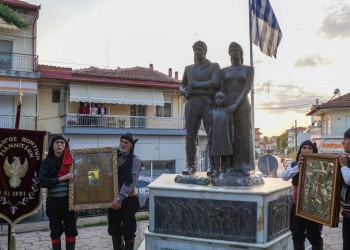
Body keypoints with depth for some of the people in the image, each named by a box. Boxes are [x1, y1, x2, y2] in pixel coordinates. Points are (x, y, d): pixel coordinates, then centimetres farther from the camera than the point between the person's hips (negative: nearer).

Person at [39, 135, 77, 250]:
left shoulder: (71, 160, 4)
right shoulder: (47, 162, 1)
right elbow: (42, 182, -10)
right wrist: (62, 178, -17)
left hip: (69, 200, 1)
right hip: (53, 201, -1)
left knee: (71, 230, 5)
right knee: (55, 230, 8)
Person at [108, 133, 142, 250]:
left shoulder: (135, 160, -9)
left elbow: (131, 181, -18)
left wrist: (120, 198, -23)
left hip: (128, 200, -6)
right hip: (113, 199, 6)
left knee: (128, 230, 2)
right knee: (114, 229, 13)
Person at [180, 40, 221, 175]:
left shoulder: (214, 66, 8)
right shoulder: (188, 68, 20)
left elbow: (215, 83, -10)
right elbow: (182, 86, 26)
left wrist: (196, 85, -8)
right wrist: (184, 92, 2)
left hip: (208, 104, -3)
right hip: (192, 105, 3)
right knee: (190, 136, -3)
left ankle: (213, 165, -1)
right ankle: (191, 166, 2)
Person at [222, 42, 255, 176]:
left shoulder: (249, 69, 5)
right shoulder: (224, 71, 12)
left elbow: (247, 88, -8)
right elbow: (222, 91, 4)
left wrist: (236, 105, -20)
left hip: (242, 105, -2)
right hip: (228, 106, 2)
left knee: (244, 136, -3)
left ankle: (245, 167, 4)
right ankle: (231, 167, 7)